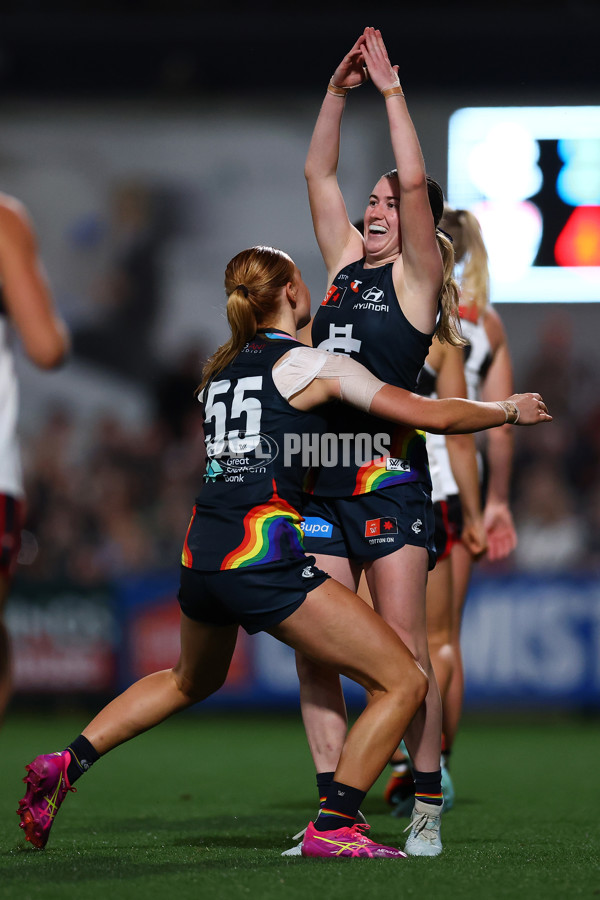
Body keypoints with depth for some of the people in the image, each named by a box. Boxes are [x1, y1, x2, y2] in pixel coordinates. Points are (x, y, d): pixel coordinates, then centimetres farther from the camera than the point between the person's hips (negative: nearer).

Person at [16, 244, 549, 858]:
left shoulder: (221, 369, 17)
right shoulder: (311, 365, -2)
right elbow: (433, 415, 1)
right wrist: (509, 411, 16)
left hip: (200, 557, 8)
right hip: (263, 561, -8)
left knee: (192, 681, 36)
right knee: (403, 682, -3)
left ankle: (67, 765, 27)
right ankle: (331, 828, -5)